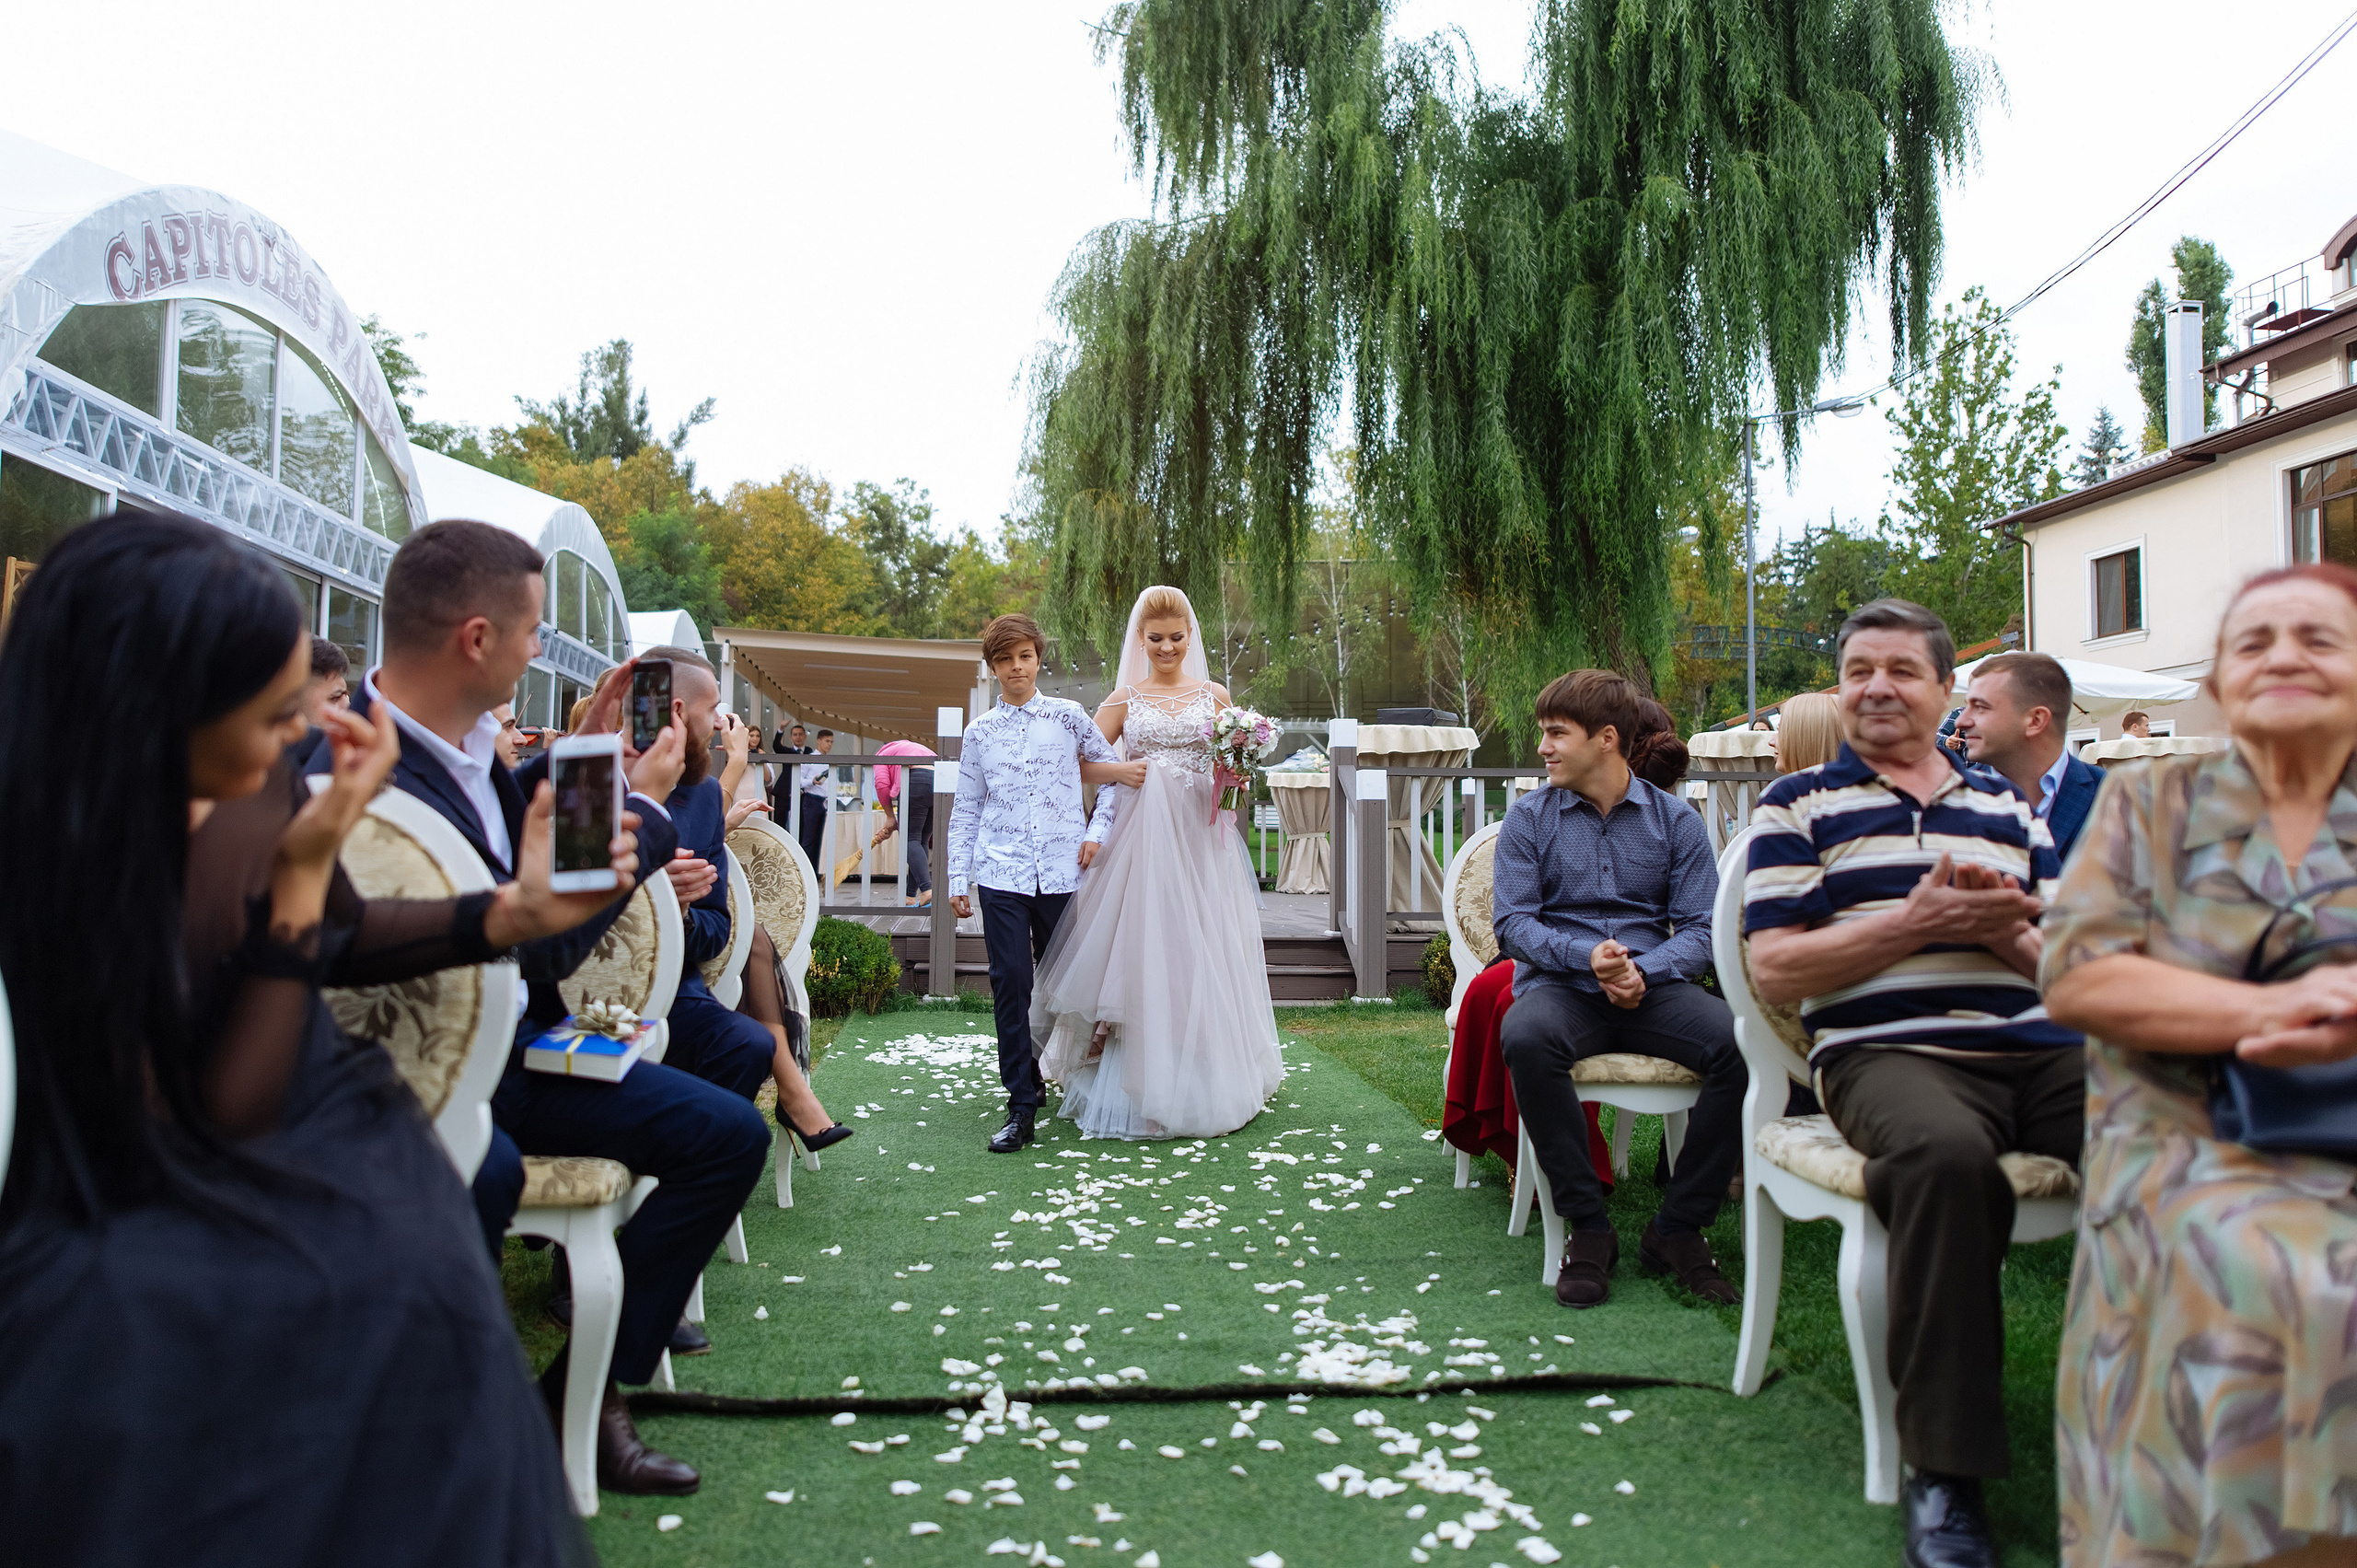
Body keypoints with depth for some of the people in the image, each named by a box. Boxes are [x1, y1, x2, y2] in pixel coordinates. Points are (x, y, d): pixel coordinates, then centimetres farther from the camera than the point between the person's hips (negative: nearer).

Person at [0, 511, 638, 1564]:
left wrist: (514, 913, -2)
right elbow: (221, 1123, -19)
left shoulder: (258, 793, -6)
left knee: (401, 1285, -26)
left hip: (325, 1154, 4)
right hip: (154, 1216, -4)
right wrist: (301, 869, -24)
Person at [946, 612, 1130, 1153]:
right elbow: (965, 811, 12)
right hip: (1001, 875, 0)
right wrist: (958, 880, 7)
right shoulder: (980, 732, 9)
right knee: (1010, 984, -6)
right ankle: (1022, 1106, -1)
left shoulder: (1069, 716, 6)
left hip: (1062, 872, 0)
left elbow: (1113, 772, 13)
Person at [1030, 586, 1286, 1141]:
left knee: (1200, 956, 1)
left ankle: (1203, 1085, 13)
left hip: (1200, 839, 1)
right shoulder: (1124, 698, 9)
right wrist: (1117, 771, -8)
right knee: (1137, 954, -4)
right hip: (1139, 838, 0)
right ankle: (1139, 1089, 7)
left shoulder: (1215, 695, 11)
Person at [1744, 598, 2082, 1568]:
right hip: (1888, 1049, -4)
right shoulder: (1799, 806, 13)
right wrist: (1920, 920, -8)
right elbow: (1774, 970, 1)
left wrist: (2006, 930, -4)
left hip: (2038, 1047, 4)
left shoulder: (2008, 807, 25)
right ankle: (1943, 1470, -25)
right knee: (1946, 1154, -38)